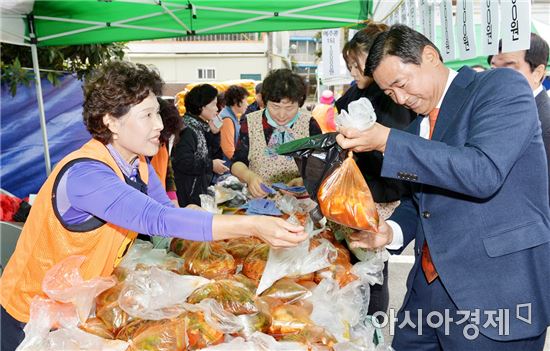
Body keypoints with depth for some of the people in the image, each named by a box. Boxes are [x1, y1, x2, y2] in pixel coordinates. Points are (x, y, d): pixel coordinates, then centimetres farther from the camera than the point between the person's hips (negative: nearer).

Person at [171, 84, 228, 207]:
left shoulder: (202, 127, 10)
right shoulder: (187, 129, -18)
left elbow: (214, 155, 11)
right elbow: (182, 162, -28)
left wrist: (214, 133, -1)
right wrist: (210, 165, -20)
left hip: (202, 188, 9)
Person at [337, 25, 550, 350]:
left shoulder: (501, 86, -8)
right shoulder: (417, 126, 13)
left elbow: (484, 172, -24)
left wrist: (387, 142, -24)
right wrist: (392, 231, 1)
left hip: (496, 290, -7)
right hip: (429, 284, 7)